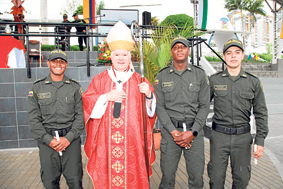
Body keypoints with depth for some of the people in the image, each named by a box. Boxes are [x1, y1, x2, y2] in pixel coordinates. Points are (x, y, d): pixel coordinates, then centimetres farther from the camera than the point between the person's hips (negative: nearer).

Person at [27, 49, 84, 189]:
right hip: (47, 141, 1)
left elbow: (80, 116, 2)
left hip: (71, 140, 0)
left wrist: (68, 138, -9)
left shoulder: (75, 87, 5)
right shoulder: (37, 87, 6)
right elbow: (33, 119, 3)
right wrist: (49, 140, -8)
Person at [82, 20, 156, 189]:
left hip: (132, 140, 0)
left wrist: (149, 95, -17)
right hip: (106, 141, 1)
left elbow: (152, 109, 4)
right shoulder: (100, 80, 8)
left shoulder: (139, 81, 5)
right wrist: (106, 97, -12)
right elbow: (86, 102, 3)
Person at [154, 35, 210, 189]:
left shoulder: (200, 75, 6)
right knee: (167, 176, 4)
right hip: (170, 131, 0)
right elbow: (159, 107, 1)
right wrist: (174, 132, -9)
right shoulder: (162, 76, 5)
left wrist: (192, 132, -8)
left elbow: (204, 106, 3)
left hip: (194, 131, 1)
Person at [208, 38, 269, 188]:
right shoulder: (214, 80, 1)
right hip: (219, 136, -1)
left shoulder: (254, 82, 4)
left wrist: (260, 140, 2)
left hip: (243, 137, 1)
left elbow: (261, 113, 7)